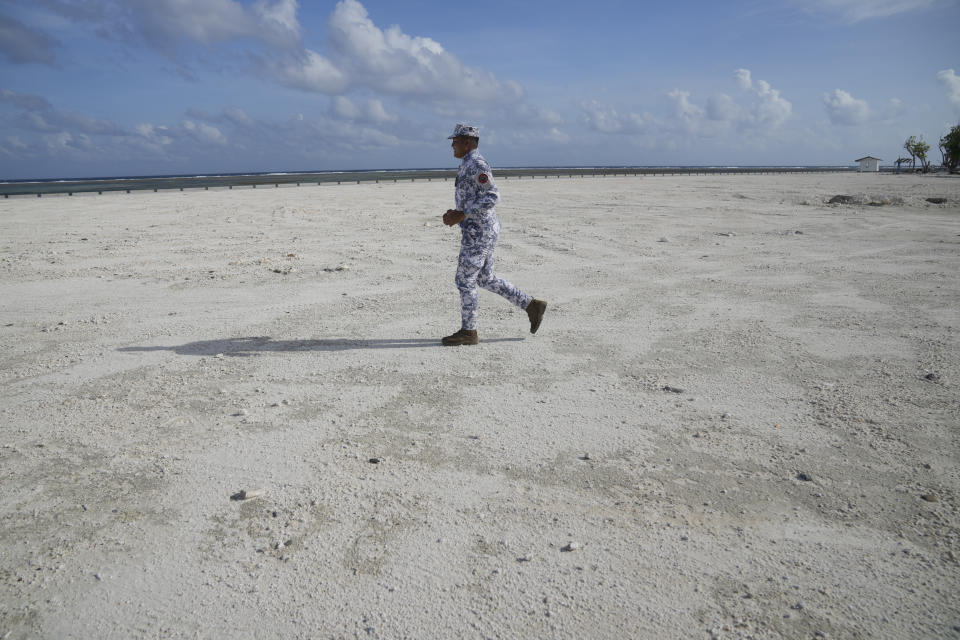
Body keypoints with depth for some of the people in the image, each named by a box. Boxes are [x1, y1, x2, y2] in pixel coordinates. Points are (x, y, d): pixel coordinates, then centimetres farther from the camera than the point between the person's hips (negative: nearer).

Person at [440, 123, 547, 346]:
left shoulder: (476, 164, -16)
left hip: (478, 232, -10)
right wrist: (456, 213, 14)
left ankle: (468, 332, 9)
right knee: (485, 279, 16)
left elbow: (492, 197, -25)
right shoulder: (471, 165, 17)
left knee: (465, 280, -2)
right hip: (483, 230, 10)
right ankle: (532, 305, 18)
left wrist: (461, 216, -24)